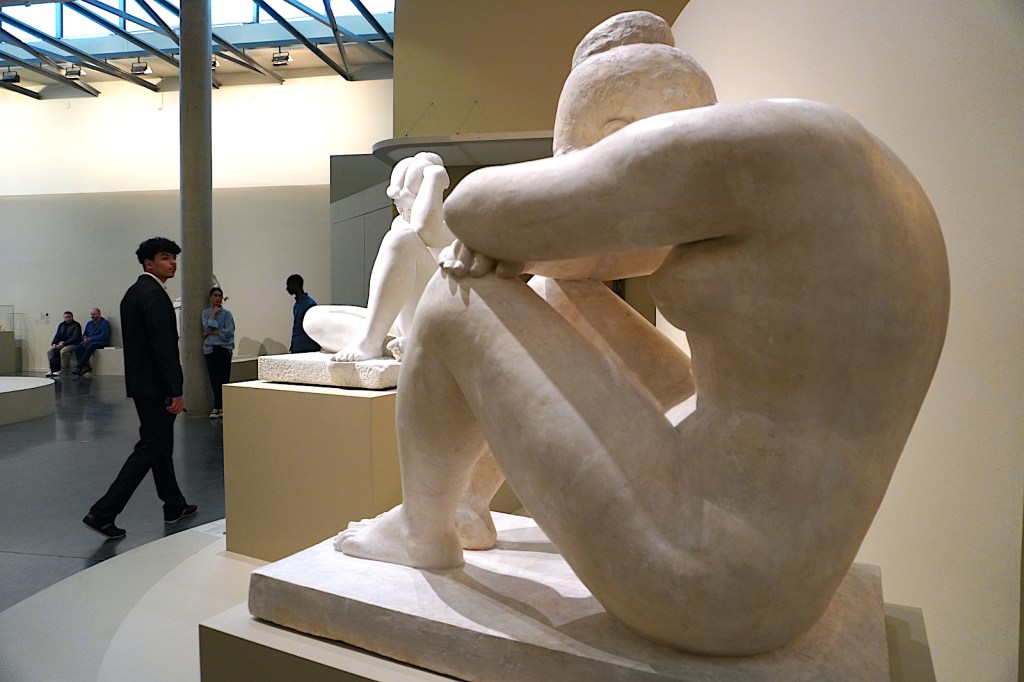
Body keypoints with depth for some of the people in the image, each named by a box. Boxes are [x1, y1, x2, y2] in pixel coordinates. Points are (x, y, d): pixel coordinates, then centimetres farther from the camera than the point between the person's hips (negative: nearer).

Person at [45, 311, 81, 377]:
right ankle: (53, 369, -16)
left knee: (63, 351, -34)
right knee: (49, 351, -13)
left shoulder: (76, 325, -6)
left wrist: (63, 344, -22)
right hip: (61, 343, 7)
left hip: (72, 344, -7)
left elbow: (75, 338, -16)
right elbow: (57, 335, 17)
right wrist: (54, 343, -4)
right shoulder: (61, 325, 16)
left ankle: (63, 370, -23)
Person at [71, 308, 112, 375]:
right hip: (88, 342, 7)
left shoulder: (105, 323, 0)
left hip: (100, 342, -7)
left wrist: (90, 339, -15)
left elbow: (104, 336, -11)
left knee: (89, 347, -37)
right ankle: (86, 366, -30)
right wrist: (84, 338, 1)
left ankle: (78, 367, -33)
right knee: (78, 348, -23)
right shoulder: (89, 323, 22)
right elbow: (85, 334, 27)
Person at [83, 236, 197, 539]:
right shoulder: (155, 295, -17)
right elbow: (164, 346, -23)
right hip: (155, 385, -11)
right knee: (150, 448, -4)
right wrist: (176, 391, -22)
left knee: (161, 444, 16)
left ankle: (174, 506, 28)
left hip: (140, 379, 11)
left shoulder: (133, 292, 15)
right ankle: (103, 512, -2)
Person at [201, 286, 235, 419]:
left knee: (223, 378, -7)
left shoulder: (227, 313, 2)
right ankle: (221, 406, 12)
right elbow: (207, 327, -7)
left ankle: (218, 407, -1)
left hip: (224, 348, -3)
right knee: (214, 378, 4)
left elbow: (229, 332, -8)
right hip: (210, 349, 3)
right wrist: (213, 314, -6)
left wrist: (211, 333, -7)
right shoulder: (205, 313, 9)